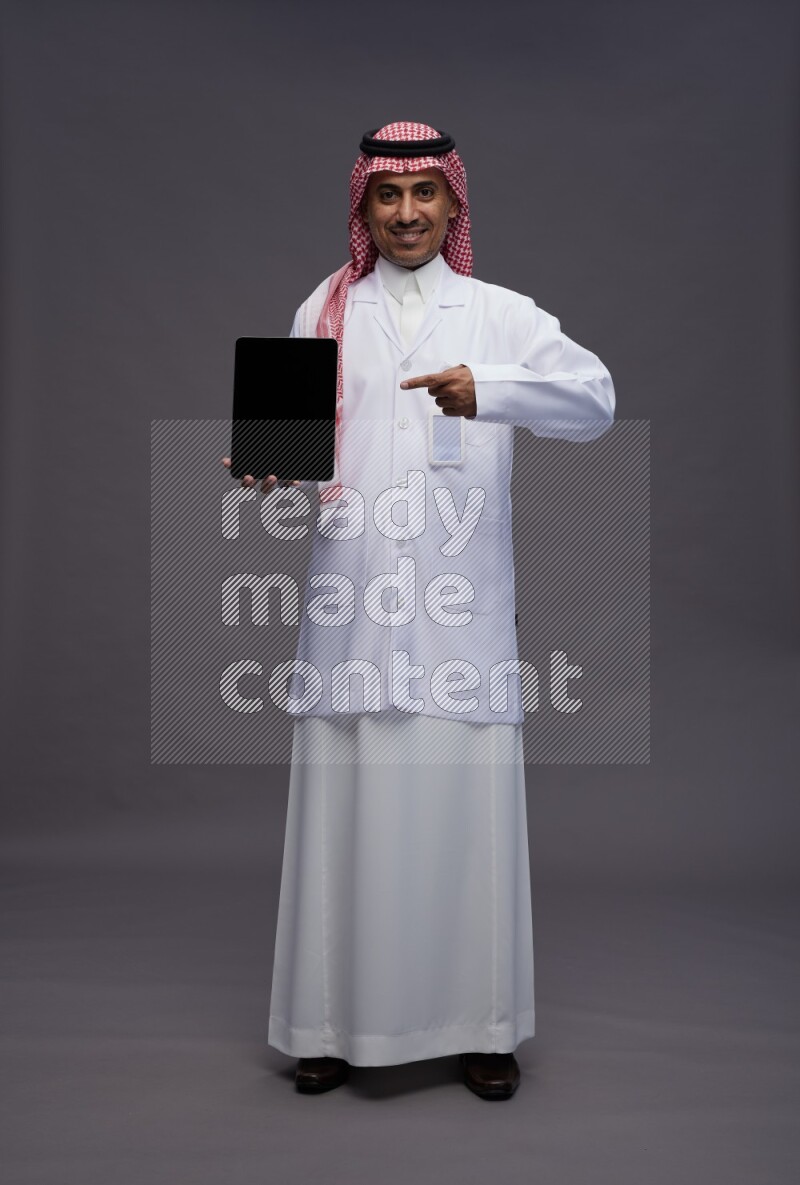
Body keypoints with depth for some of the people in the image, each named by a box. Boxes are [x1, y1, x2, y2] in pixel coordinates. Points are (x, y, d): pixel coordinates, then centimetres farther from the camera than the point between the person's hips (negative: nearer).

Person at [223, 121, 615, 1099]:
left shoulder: (498, 313, 12)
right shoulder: (324, 312, 16)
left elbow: (595, 400, -3)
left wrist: (487, 388, -20)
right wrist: (277, 472, -11)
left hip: (462, 607, -1)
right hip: (351, 605, 1)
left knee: (467, 808, 0)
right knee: (345, 809, 2)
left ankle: (480, 1025, 16)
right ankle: (338, 1020, 18)